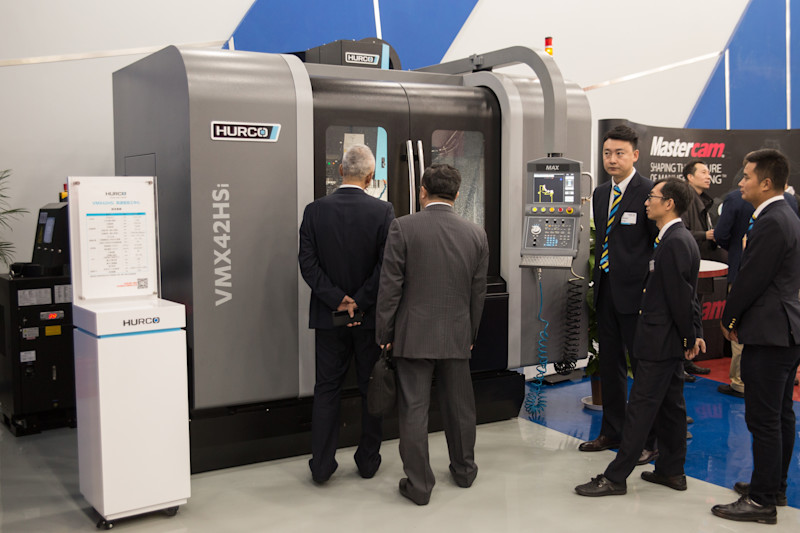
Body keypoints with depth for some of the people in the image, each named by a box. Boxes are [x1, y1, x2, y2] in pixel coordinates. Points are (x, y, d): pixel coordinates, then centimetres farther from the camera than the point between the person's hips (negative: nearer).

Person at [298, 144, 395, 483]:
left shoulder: (315, 210, -4)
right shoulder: (383, 212, -9)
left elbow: (307, 262, -8)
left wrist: (337, 299, -9)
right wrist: (360, 303, -11)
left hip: (328, 316, 1)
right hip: (370, 316, -1)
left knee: (326, 389, 10)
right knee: (371, 389, 12)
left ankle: (321, 465, 12)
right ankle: (368, 461, 22)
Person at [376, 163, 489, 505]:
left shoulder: (403, 227, -10)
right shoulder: (476, 234, 0)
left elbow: (390, 286, -9)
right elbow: (478, 292, 7)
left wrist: (384, 333, 0)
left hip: (413, 335, -3)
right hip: (457, 336, 4)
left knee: (414, 410, 4)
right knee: (459, 405, 17)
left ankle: (419, 484, 10)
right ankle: (464, 470, 34)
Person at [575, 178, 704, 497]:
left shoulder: (675, 243, -20)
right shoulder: (678, 238, 13)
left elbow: (681, 295, -19)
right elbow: (687, 294, 16)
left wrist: (689, 337, -10)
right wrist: (694, 334, 16)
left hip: (660, 339, -10)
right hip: (670, 340, 10)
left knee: (641, 407, -5)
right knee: (670, 405, 16)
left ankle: (615, 477, 1)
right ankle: (672, 471, 26)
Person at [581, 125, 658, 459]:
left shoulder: (648, 193, -10)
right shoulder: (600, 194, 13)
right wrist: (598, 277, 14)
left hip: (635, 293, -7)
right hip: (606, 291, 7)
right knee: (610, 365, 15)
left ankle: (649, 440, 12)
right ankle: (612, 432, 28)